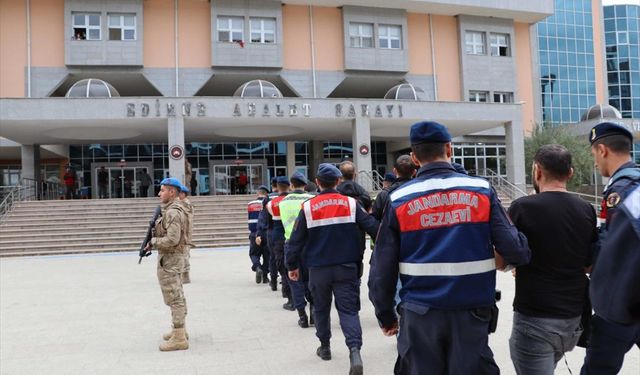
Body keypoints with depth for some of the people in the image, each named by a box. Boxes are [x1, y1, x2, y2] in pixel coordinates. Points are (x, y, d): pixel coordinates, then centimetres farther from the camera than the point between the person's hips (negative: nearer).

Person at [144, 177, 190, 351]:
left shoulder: (173, 212, -20)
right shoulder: (174, 209, 13)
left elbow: (172, 240, -26)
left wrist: (153, 241, -12)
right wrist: (155, 231, 6)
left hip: (169, 259, -11)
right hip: (173, 258, 11)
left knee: (174, 298, -7)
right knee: (177, 297, 17)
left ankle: (179, 339, -3)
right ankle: (179, 331, 27)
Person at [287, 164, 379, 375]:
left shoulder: (308, 207, -4)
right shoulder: (351, 203, -3)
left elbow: (296, 240, -2)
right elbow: (373, 228, -6)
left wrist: (292, 265, 10)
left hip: (319, 269, 0)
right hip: (347, 268, 0)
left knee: (321, 308, 20)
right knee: (348, 309, 2)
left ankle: (325, 347, 32)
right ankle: (354, 350, -17)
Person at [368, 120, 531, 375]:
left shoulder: (399, 199, -3)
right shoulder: (481, 190, -2)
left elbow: (382, 267, -2)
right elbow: (515, 248, -8)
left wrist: (385, 315, 10)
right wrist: (504, 258, 16)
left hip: (420, 315, 1)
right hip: (471, 311, 0)